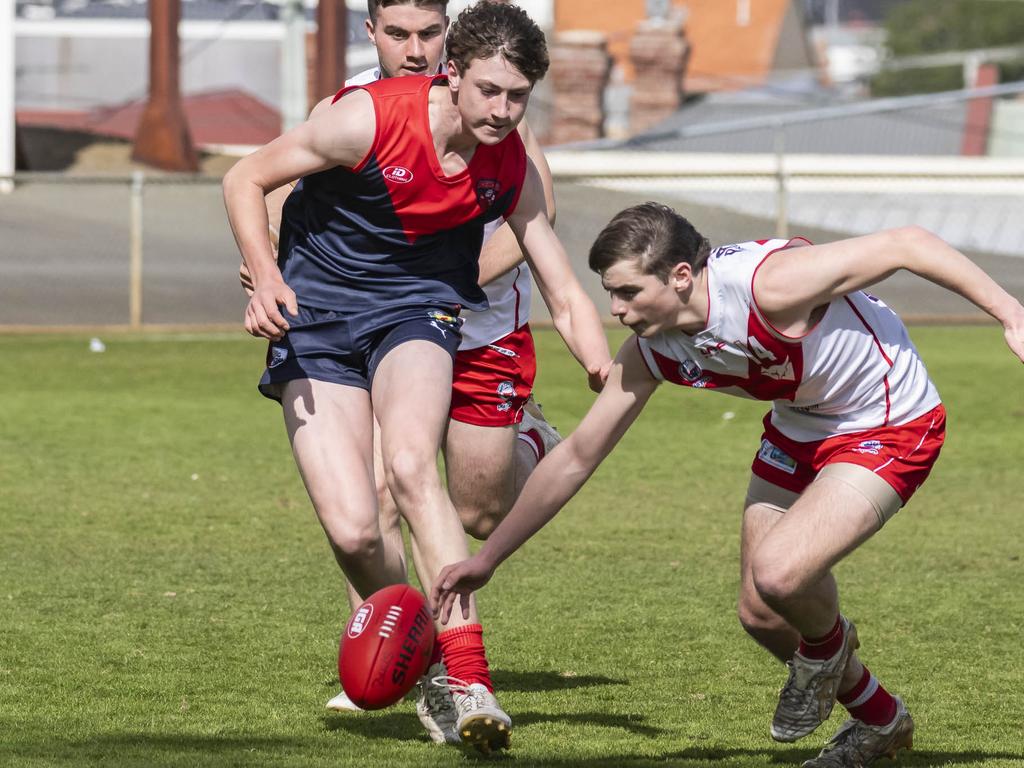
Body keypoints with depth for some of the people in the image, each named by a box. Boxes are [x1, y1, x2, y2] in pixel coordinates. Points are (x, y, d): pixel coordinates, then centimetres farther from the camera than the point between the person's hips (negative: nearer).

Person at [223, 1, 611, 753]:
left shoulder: (512, 169, -9)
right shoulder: (368, 119, -21)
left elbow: (567, 299, -2)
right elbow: (246, 180, -8)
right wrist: (266, 279, -23)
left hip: (418, 310, 1)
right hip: (316, 319, -1)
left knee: (410, 463, -32)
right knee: (352, 529, -16)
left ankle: (469, 678, -32)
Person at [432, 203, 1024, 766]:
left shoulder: (769, 286, -34)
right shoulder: (650, 352, -12)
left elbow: (906, 244, -29)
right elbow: (577, 457, 0)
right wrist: (486, 560, 2)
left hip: (889, 428, -8)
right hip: (798, 427, 8)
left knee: (777, 573, -26)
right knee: (761, 615, 6)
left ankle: (828, 645, 11)